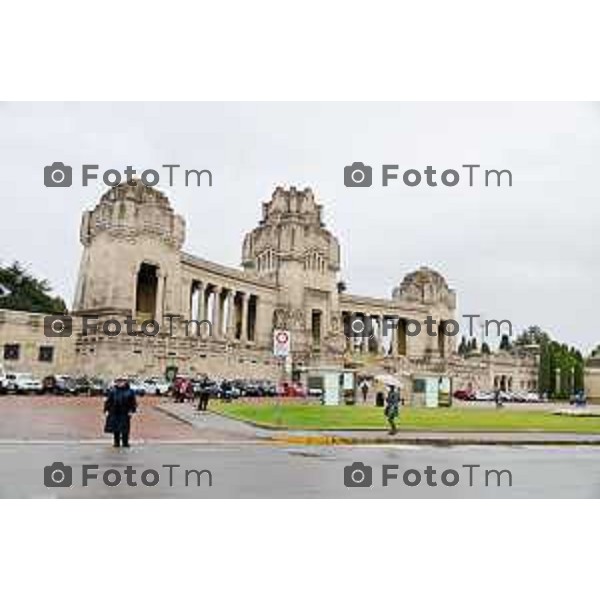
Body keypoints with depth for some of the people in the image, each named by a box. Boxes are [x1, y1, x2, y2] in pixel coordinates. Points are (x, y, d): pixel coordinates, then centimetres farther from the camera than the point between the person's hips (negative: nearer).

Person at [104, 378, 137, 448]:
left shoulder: (130, 392, 1)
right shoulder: (113, 391, 3)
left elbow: (133, 402, 3)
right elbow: (108, 401, 7)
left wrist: (131, 411, -7)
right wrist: (106, 410, 1)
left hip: (125, 413, -1)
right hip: (114, 413, 1)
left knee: (125, 429, -2)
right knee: (115, 429, 5)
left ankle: (125, 443, 8)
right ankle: (116, 442, 16)